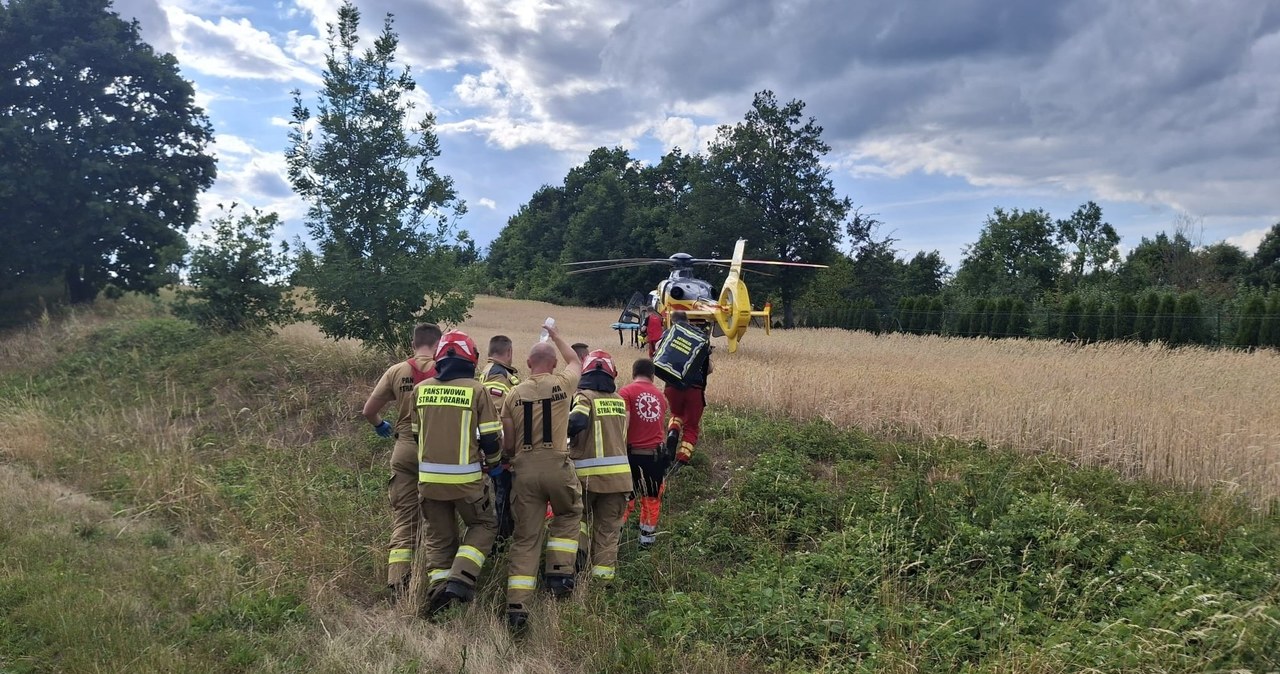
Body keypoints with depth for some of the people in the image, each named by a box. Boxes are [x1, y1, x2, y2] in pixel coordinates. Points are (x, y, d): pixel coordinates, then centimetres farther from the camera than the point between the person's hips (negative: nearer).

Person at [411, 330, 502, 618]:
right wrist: (491, 462, 16)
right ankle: (460, 579, 1)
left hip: (429, 476, 3)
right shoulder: (476, 390, -7)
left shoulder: (421, 389, 4)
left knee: (437, 536, 19)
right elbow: (491, 438, -5)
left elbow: (415, 433, 14)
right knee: (483, 525, 18)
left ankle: (438, 584, 9)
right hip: (466, 478, -3)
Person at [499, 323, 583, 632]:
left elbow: (508, 442, 8)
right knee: (568, 515, 26)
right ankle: (559, 572, 14)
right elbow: (576, 362, 25)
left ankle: (516, 605, 4)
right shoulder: (561, 384, 1)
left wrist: (508, 458, 29)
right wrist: (555, 336, 38)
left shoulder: (514, 394, 4)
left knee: (525, 538, 7)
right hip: (557, 464, -2)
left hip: (525, 468, 2)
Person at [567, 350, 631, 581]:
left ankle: (578, 546, -3)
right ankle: (603, 570, 11)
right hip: (618, 472, 4)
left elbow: (577, 421, -26)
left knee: (578, 513, 20)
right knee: (608, 527, 13)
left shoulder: (585, 396, -8)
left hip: (587, 472, -3)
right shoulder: (619, 401, 8)